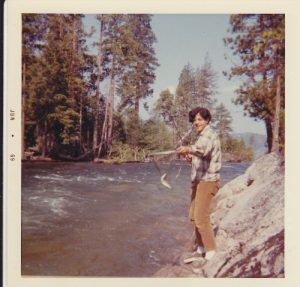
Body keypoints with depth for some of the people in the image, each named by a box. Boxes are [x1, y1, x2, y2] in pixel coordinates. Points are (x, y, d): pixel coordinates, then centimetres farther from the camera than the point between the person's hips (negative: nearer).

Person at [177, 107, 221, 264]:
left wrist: (189, 149, -55)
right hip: (198, 180, 10)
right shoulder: (201, 136, 19)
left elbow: (204, 149, -36)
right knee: (194, 216, 14)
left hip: (207, 180, -10)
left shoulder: (209, 134, -13)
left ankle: (211, 255, -4)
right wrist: (192, 158, 6)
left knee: (201, 217, -13)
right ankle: (201, 250, 25)